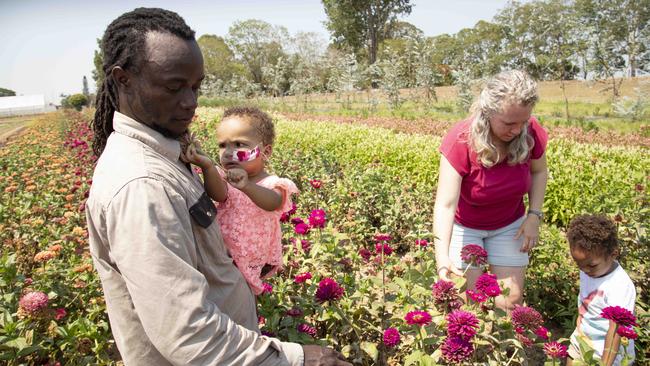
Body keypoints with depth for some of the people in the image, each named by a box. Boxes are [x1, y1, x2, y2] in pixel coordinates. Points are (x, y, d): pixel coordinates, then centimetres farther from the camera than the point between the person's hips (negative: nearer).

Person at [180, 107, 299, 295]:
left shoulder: (271, 184, -17)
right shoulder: (225, 179, -7)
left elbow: (273, 202, -41)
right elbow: (218, 194, -31)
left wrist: (247, 186, -62)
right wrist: (207, 166, -52)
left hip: (251, 264, -2)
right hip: (222, 258, 2)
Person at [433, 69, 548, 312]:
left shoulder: (531, 133, -20)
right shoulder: (461, 141, -31)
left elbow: (539, 172, 3)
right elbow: (445, 205, -36)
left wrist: (534, 215, -9)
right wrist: (443, 258, -48)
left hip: (509, 225, 3)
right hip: (464, 226, -3)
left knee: (512, 299, 4)